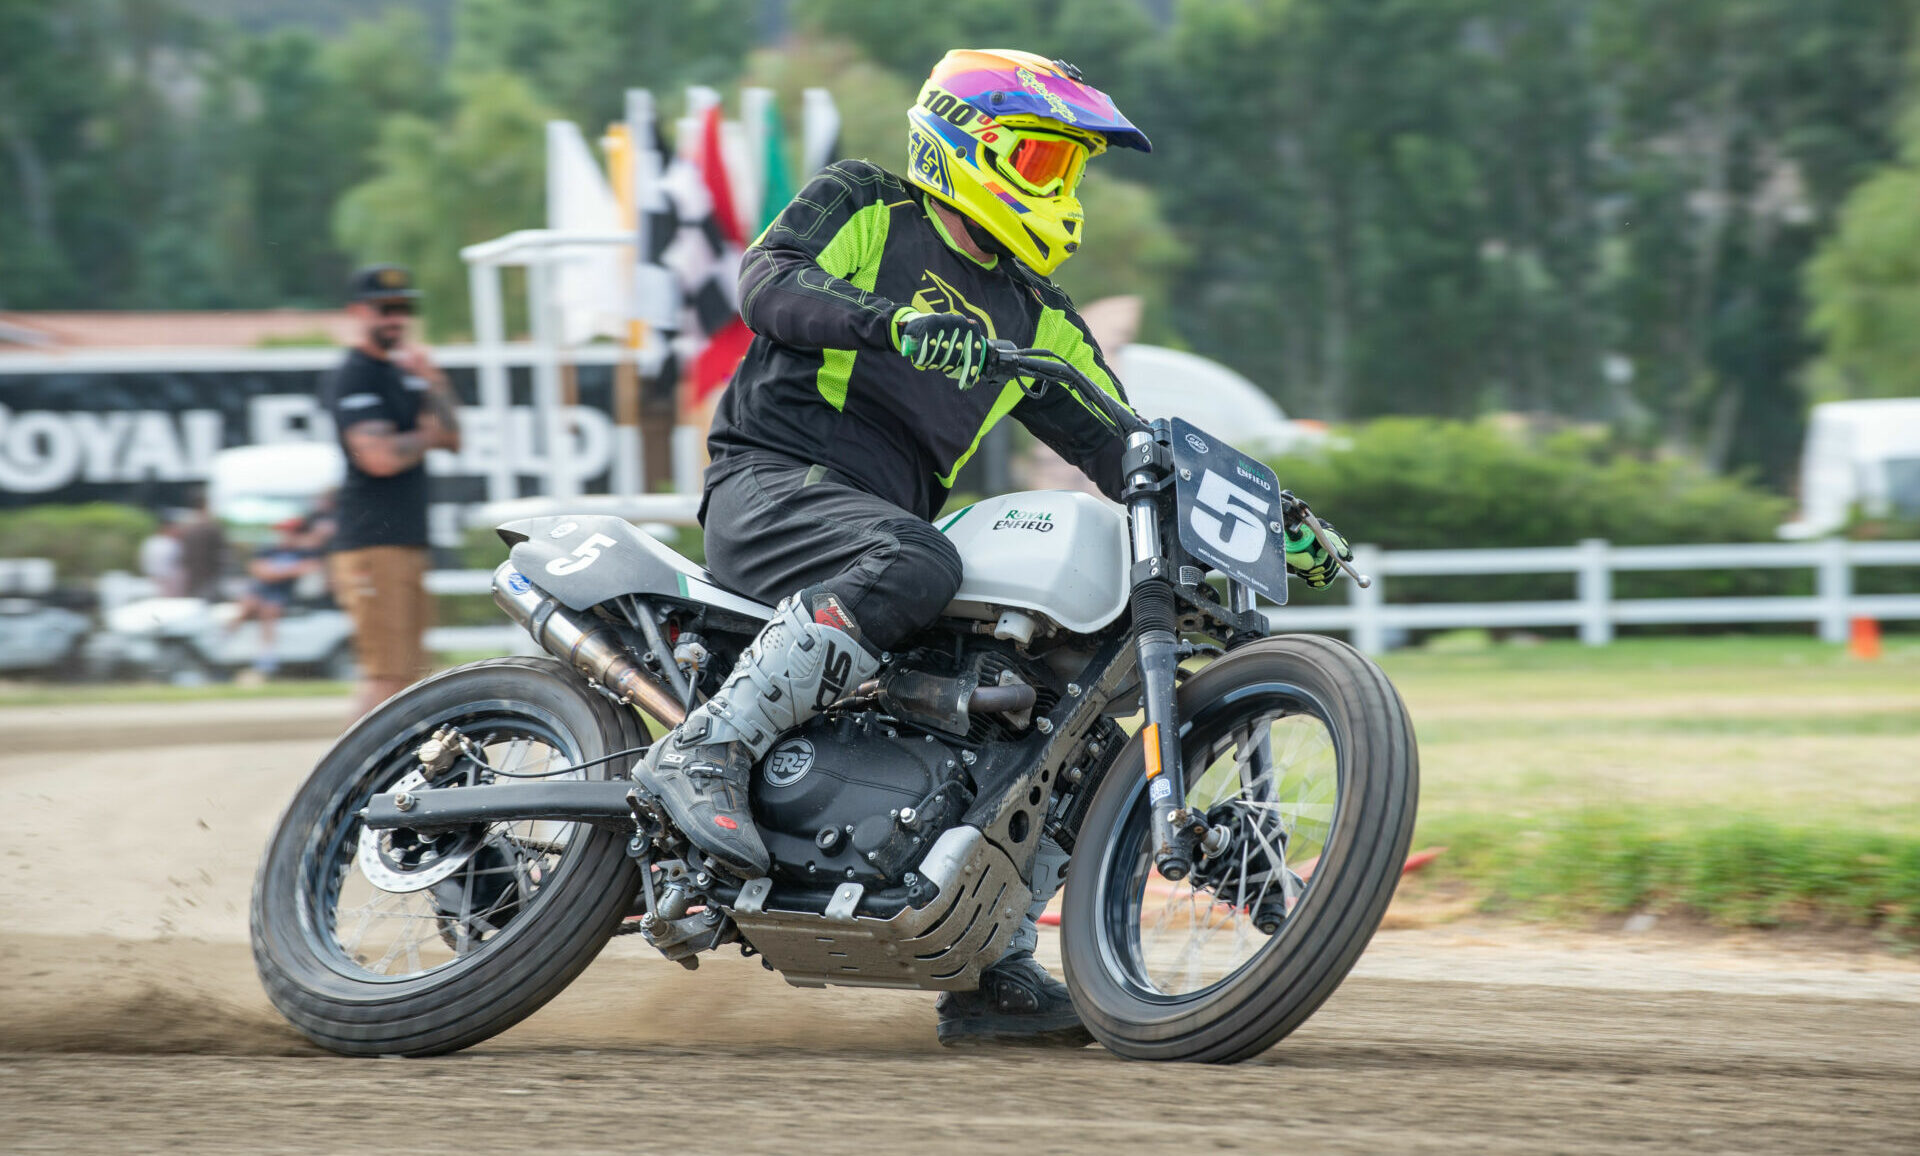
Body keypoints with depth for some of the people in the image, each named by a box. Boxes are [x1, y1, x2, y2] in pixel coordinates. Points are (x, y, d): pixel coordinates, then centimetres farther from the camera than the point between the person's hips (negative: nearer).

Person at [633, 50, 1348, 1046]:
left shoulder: (1034, 318, 21)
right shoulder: (864, 208, 5)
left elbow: (1118, 446, 18)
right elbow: (765, 282, -13)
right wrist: (889, 321, -30)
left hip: (889, 518, 7)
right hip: (772, 478, -7)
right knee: (910, 565, -39)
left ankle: (994, 969, 3)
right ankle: (707, 749, -37)